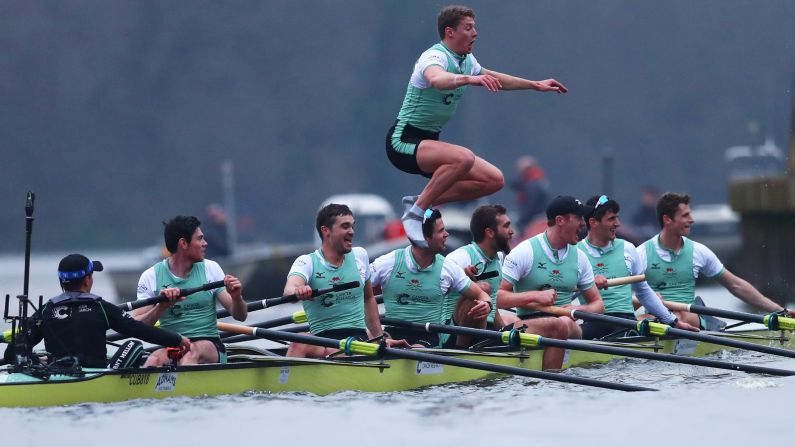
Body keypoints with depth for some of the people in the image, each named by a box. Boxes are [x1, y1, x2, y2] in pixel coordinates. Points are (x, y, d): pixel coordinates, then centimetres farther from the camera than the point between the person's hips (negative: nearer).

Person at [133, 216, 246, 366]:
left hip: (210, 346, 0)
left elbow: (240, 316, 8)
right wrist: (161, 307, -20)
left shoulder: (211, 268, 10)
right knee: (155, 360, -35)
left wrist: (236, 297, -14)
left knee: (192, 352, -36)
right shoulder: (151, 276, 5)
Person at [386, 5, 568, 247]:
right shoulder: (435, 57, -19)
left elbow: (495, 79, 29)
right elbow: (437, 79, -45)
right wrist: (469, 78, -61)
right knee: (464, 158, -36)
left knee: (494, 180, -1)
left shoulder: (467, 61, 9)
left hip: (430, 140, 9)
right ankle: (415, 212, -25)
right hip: (404, 140, -9)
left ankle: (421, 201, 2)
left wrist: (536, 85, 31)